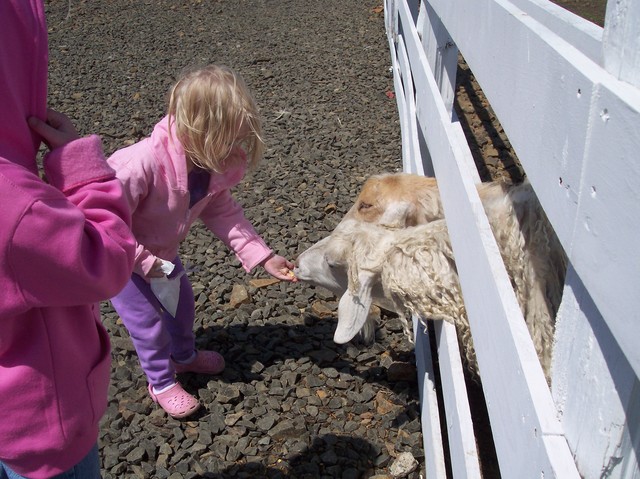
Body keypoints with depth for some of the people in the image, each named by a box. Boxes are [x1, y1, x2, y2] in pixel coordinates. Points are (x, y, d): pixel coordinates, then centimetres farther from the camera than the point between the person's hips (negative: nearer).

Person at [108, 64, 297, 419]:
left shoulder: (214, 165, -20)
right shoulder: (142, 165, -43)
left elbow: (221, 212, -11)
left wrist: (263, 257, -19)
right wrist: (144, 262, -29)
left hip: (160, 250, 7)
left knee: (181, 300, 20)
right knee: (147, 318, 1)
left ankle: (184, 355, 48)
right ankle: (162, 383, 26)